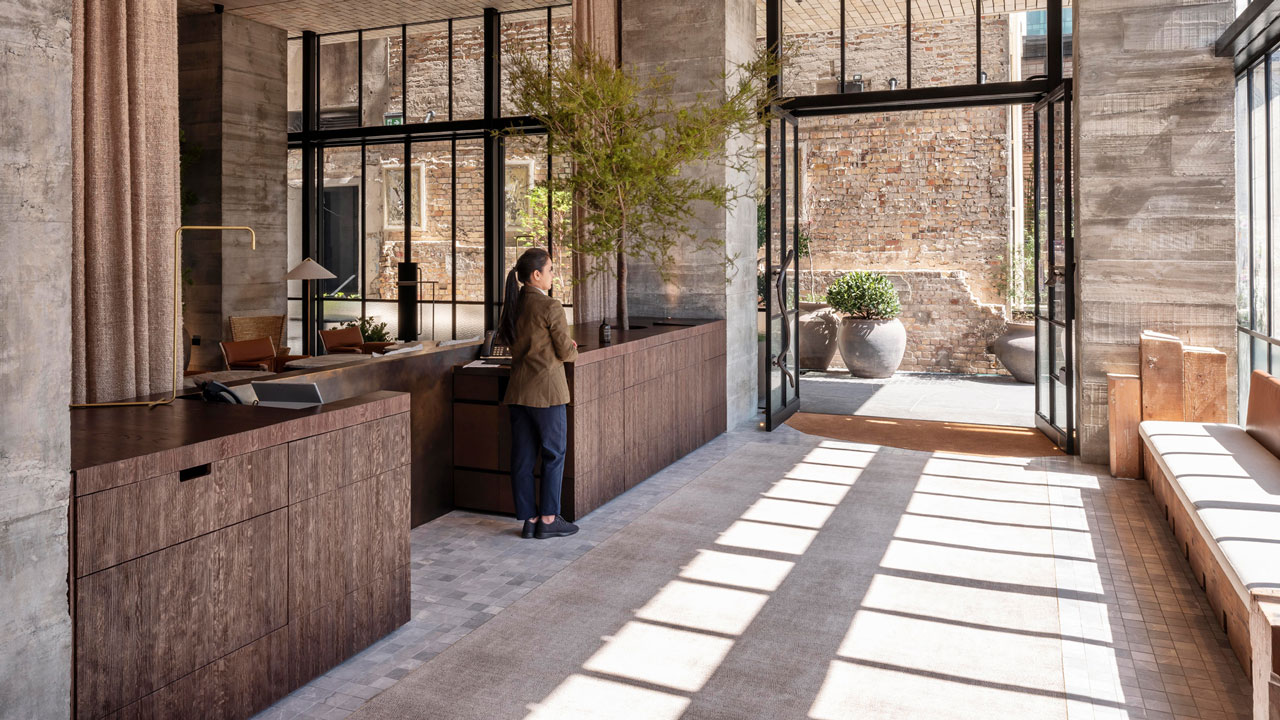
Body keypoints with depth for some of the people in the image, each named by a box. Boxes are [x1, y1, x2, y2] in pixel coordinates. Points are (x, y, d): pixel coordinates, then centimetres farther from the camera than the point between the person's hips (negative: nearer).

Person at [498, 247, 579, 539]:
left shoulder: (513, 305, 7)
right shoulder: (550, 307, -15)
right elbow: (565, 351, -11)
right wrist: (572, 349, 13)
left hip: (517, 390, 7)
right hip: (546, 389, -7)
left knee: (523, 456, 10)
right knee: (553, 454, 6)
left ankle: (529, 520, 17)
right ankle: (548, 520, 10)